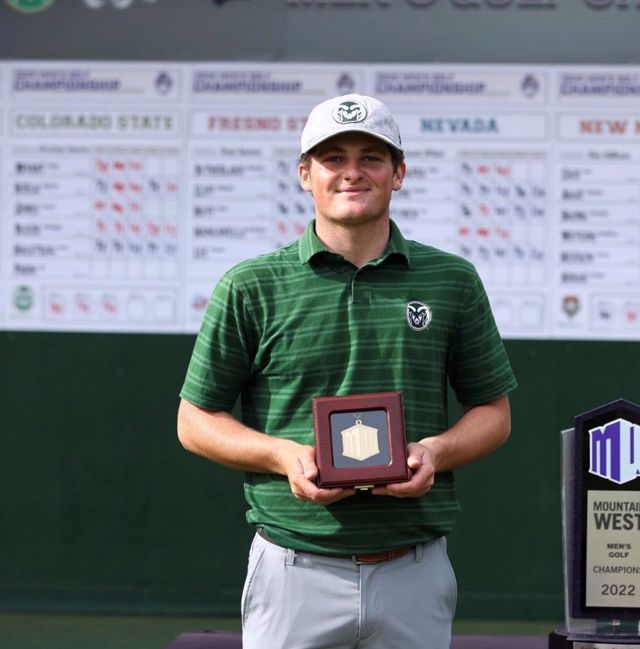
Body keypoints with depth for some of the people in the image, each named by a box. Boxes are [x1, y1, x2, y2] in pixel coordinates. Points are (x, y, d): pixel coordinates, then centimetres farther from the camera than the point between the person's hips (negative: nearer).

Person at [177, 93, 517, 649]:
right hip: (296, 573, -1)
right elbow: (196, 421, 6)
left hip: (414, 576, 1)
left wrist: (436, 451, -7)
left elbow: (493, 412, 14)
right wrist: (284, 454, -11)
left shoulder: (453, 281, 7)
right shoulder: (250, 287, 2)